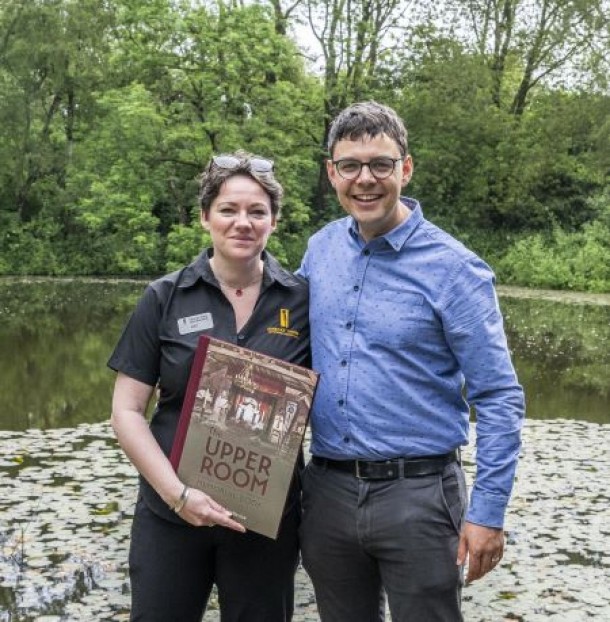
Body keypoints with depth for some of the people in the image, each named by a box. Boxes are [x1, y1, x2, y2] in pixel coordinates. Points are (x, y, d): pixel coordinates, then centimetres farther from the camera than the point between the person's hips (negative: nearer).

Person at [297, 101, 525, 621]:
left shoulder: (453, 268, -11)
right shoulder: (320, 249, 4)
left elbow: (500, 399, -10)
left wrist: (488, 511, -13)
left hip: (418, 494, -5)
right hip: (328, 490, 5)